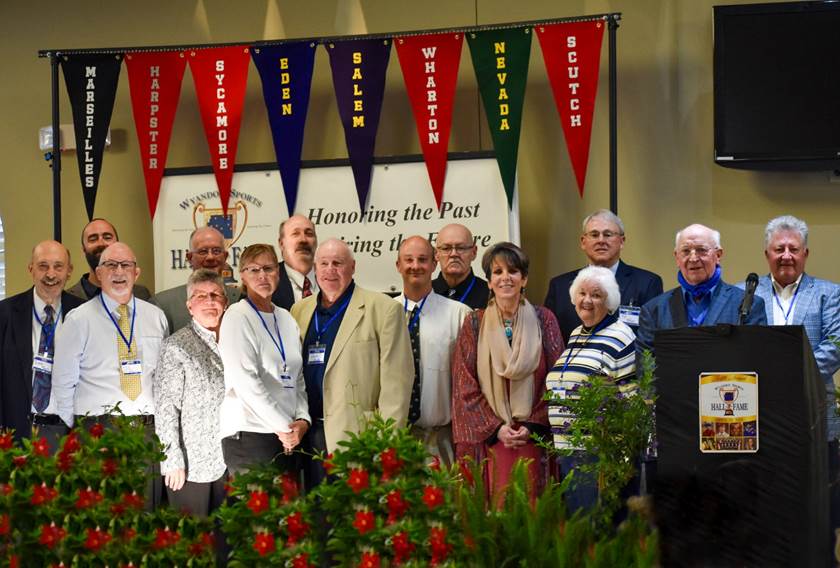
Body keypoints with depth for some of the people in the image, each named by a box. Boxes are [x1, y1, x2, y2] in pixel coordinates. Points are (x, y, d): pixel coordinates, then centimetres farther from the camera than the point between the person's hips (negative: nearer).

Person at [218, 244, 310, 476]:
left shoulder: (286, 319, 16)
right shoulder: (237, 317, -5)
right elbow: (246, 382, -12)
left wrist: (302, 420, 0)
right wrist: (283, 426, -10)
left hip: (287, 439, 6)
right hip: (250, 436, -6)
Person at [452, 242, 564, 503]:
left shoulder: (543, 320, 6)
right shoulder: (474, 323, 6)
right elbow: (465, 386, 2)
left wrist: (533, 426, -8)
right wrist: (495, 428, -7)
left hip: (534, 437, 0)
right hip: (487, 439, 0)